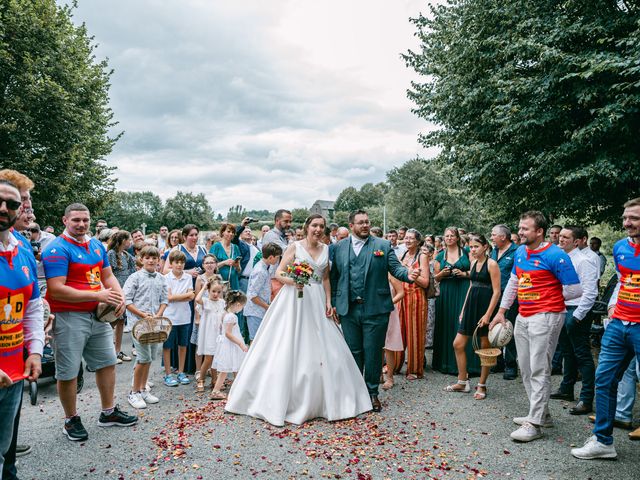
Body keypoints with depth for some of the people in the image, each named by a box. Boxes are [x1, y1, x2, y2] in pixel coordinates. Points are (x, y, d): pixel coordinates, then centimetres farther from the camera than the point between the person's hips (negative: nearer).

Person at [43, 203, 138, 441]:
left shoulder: (97, 245, 8)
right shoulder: (57, 249, -15)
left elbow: (108, 275, 15)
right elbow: (56, 290, -22)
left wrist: (119, 296, -6)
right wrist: (98, 295, -23)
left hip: (97, 315, 8)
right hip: (69, 317, -7)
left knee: (107, 362, 15)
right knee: (68, 372, 5)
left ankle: (108, 412, 31)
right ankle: (71, 420, 24)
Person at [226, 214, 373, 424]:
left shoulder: (326, 249, 10)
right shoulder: (295, 247, -3)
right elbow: (279, 273, -5)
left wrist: (328, 301, 5)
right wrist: (293, 281, -24)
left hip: (317, 302, 4)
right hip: (294, 301, -4)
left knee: (323, 349, 5)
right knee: (289, 348, -2)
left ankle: (322, 399, 21)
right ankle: (280, 399, 10)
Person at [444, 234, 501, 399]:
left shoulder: (492, 264, -10)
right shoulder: (473, 264, 12)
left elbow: (496, 291, -13)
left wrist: (488, 314, -18)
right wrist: (463, 309, 15)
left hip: (485, 307, -7)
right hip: (471, 306, 8)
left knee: (485, 348, 4)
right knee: (458, 344, 6)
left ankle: (481, 386, 17)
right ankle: (462, 382, 18)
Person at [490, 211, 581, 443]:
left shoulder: (555, 256, -14)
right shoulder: (520, 252, 9)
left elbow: (575, 290, -10)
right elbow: (513, 283, 20)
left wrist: (548, 298, 1)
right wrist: (501, 311, 18)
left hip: (545, 317, -8)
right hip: (523, 317, 8)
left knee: (539, 371, -6)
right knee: (526, 369, 14)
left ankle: (534, 424, 0)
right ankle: (542, 414, 28)